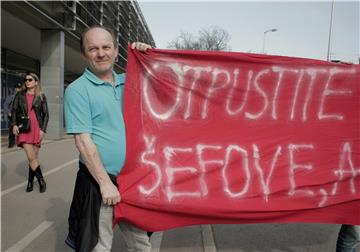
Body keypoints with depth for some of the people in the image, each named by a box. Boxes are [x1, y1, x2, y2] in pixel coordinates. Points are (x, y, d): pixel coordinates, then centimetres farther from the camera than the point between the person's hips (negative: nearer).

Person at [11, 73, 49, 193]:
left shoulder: (41, 96, 4)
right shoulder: (20, 95, 7)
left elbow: (46, 114, 3)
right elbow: (14, 110, 7)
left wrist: (43, 129, -6)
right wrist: (14, 124, -7)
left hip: (37, 129, 0)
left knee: (35, 157, 4)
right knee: (31, 157, -10)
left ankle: (30, 181, 20)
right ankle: (41, 181, 3)